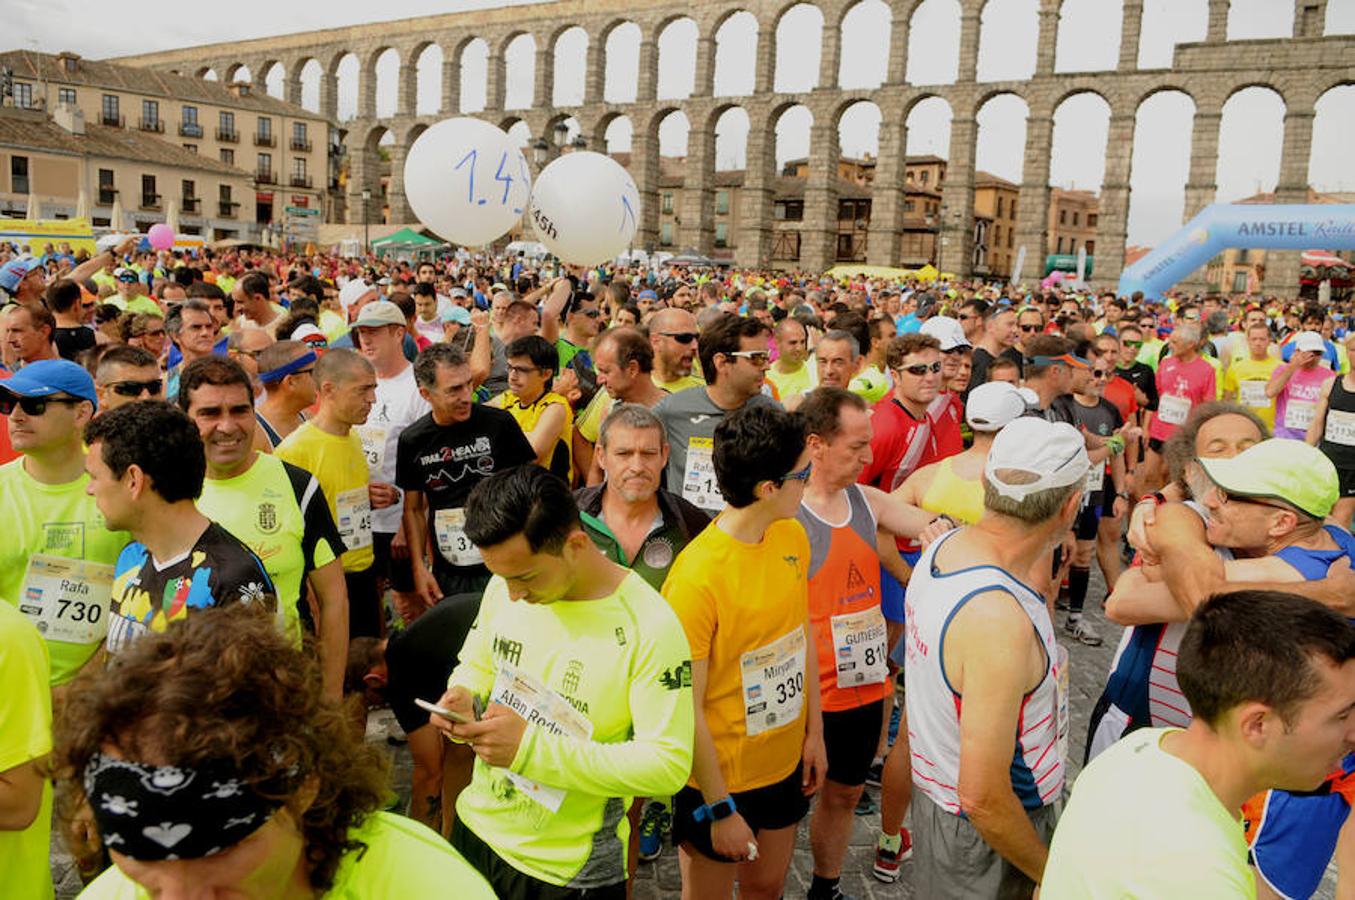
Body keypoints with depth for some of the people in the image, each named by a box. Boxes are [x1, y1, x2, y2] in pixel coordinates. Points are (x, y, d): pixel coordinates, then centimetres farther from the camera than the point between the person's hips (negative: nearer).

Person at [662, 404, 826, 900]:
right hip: (721, 778, -6)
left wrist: (815, 732, 9)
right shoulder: (696, 576, -27)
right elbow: (686, 710, -22)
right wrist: (719, 810, -17)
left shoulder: (793, 536, -5)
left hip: (786, 763, 6)